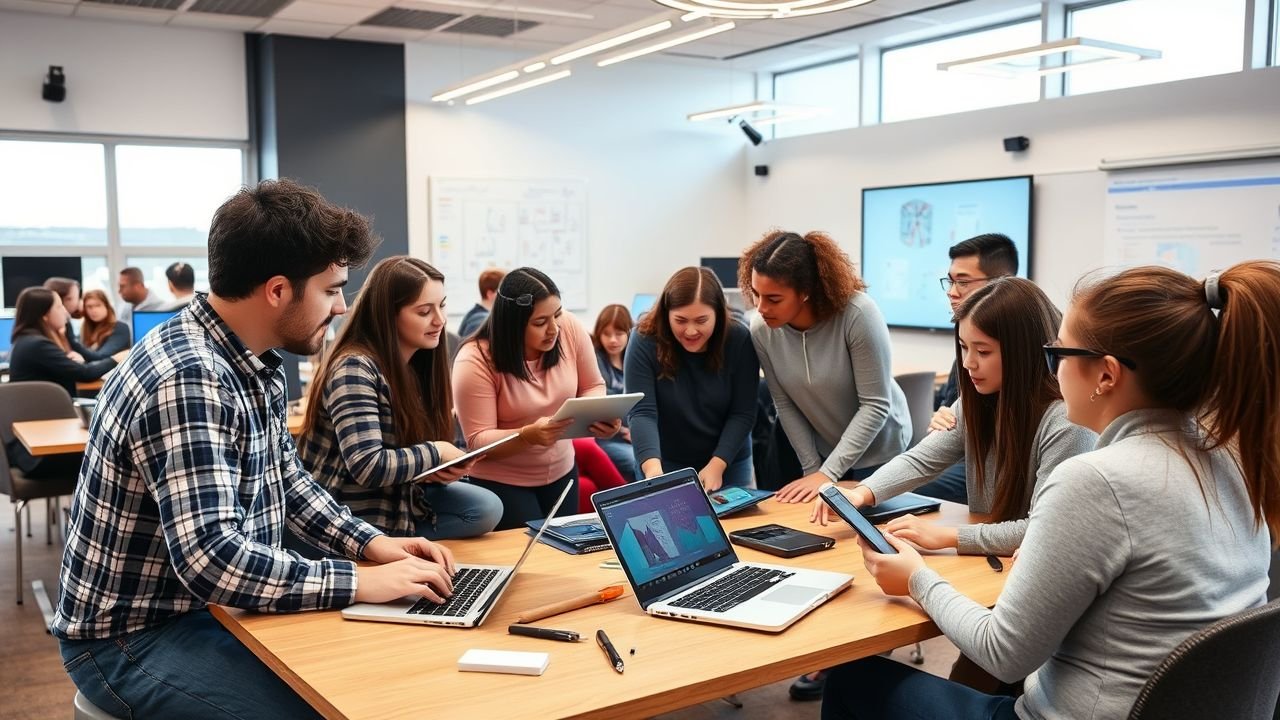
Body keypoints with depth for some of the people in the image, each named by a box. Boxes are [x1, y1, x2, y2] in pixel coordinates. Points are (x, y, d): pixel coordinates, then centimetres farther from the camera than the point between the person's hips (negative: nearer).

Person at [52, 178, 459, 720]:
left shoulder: (255, 364, 2)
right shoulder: (187, 380, -28)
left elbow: (285, 476, 14)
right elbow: (210, 558, -34)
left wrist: (370, 543, 1)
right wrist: (360, 582, -28)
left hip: (206, 607, 9)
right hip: (134, 639, -9)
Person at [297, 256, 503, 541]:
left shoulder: (419, 363, 6)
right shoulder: (355, 368, -22)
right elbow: (368, 466, -31)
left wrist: (440, 469, -10)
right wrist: (434, 454, -19)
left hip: (399, 495, 9)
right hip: (349, 518, -9)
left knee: (487, 509, -5)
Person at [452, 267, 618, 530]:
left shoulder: (571, 330, -13)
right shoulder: (475, 361, -22)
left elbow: (592, 387, 2)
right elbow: (477, 441, -20)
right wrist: (527, 435, -37)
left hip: (562, 471, 4)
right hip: (501, 482, -4)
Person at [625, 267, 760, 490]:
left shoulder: (739, 340, -14)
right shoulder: (645, 342, -17)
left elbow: (743, 413, -13)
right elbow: (642, 413, -23)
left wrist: (717, 465, -24)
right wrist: (653, 467, -39)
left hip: (729, 463, 1)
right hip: (667, 465, -1)